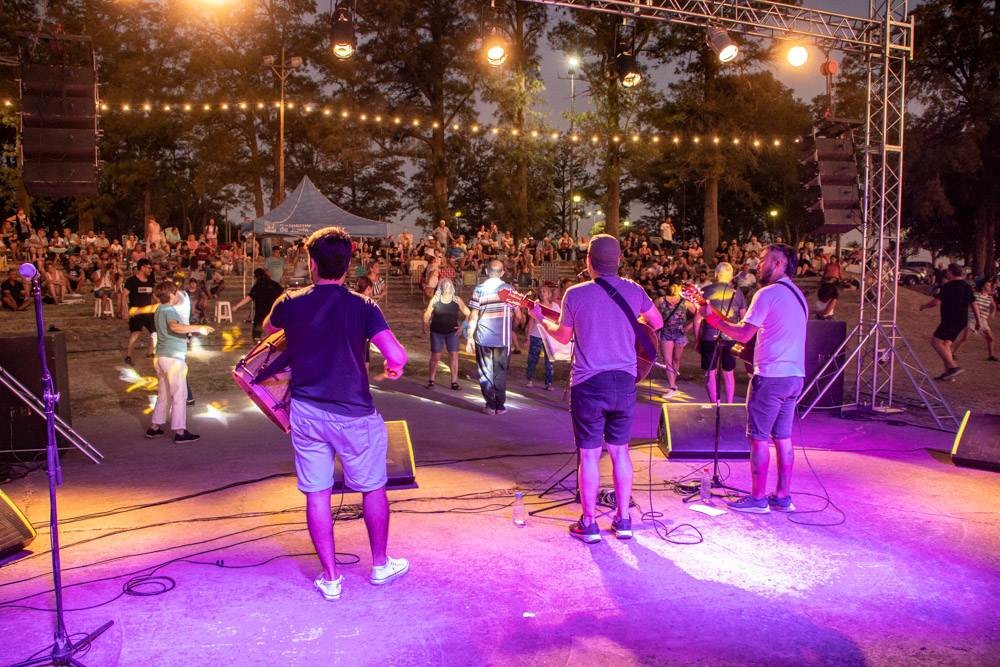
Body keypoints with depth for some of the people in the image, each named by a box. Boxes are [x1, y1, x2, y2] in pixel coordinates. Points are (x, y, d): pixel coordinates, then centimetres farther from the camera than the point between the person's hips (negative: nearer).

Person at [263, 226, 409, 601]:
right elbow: (397, 355, -21)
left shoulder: (290, 304, -3)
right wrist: (393, 368, 1)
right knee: (373, 488, 16)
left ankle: (330, 578, 18)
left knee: (317, 495, 10)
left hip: (306, 412, 3)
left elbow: (267, 330, 20)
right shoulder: (362, 307, -12)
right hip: (354, 414, -2)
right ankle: (380, 565, 30)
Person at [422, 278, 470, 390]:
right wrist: (425, 326, -5)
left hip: (452, 332, 0)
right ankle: (431, 381, 15)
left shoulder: (457, 299, -1)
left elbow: (467, 314, -1)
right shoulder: (435, 299, 0)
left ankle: (454, 382, 3)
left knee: (454, 355, -4)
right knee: (435, 356, 3)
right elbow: (427, 314, 3)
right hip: (437, 332, 0)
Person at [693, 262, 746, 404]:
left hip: (710, 337, -2)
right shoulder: (737, 293, 4)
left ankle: (715, 405, 7)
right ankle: (729, 405, 18)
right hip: (731, 338, 2)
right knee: (729, 373, 14)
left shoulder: (705, 291, 0)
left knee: (710, 373, 7)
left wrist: (697, 340, 4)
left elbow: (698, 319, -3)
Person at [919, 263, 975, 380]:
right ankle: (948, 372, 9)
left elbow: (936, 302, -16)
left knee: (936, 341, -11)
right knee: (946, 344, 13)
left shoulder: (948, 286, -12)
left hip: (950, 320, -9)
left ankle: (953, 366, -22)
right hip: (962, 321, 9)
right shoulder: (967, 286, 13)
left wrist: (924, 306, 2)